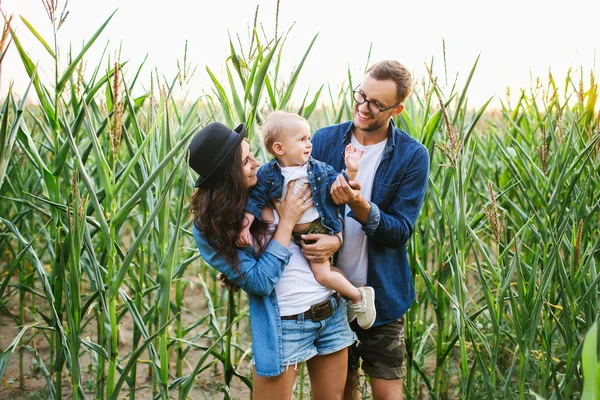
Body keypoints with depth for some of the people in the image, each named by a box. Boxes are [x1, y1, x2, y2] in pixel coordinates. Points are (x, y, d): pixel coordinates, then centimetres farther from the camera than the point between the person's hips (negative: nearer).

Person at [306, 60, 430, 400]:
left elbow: (401, 231, -13)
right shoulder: (325, 140, -2)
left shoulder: (412, 156, -9)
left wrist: (360, 206, -30)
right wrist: (329, 240, -24)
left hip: (382, 294, -2)